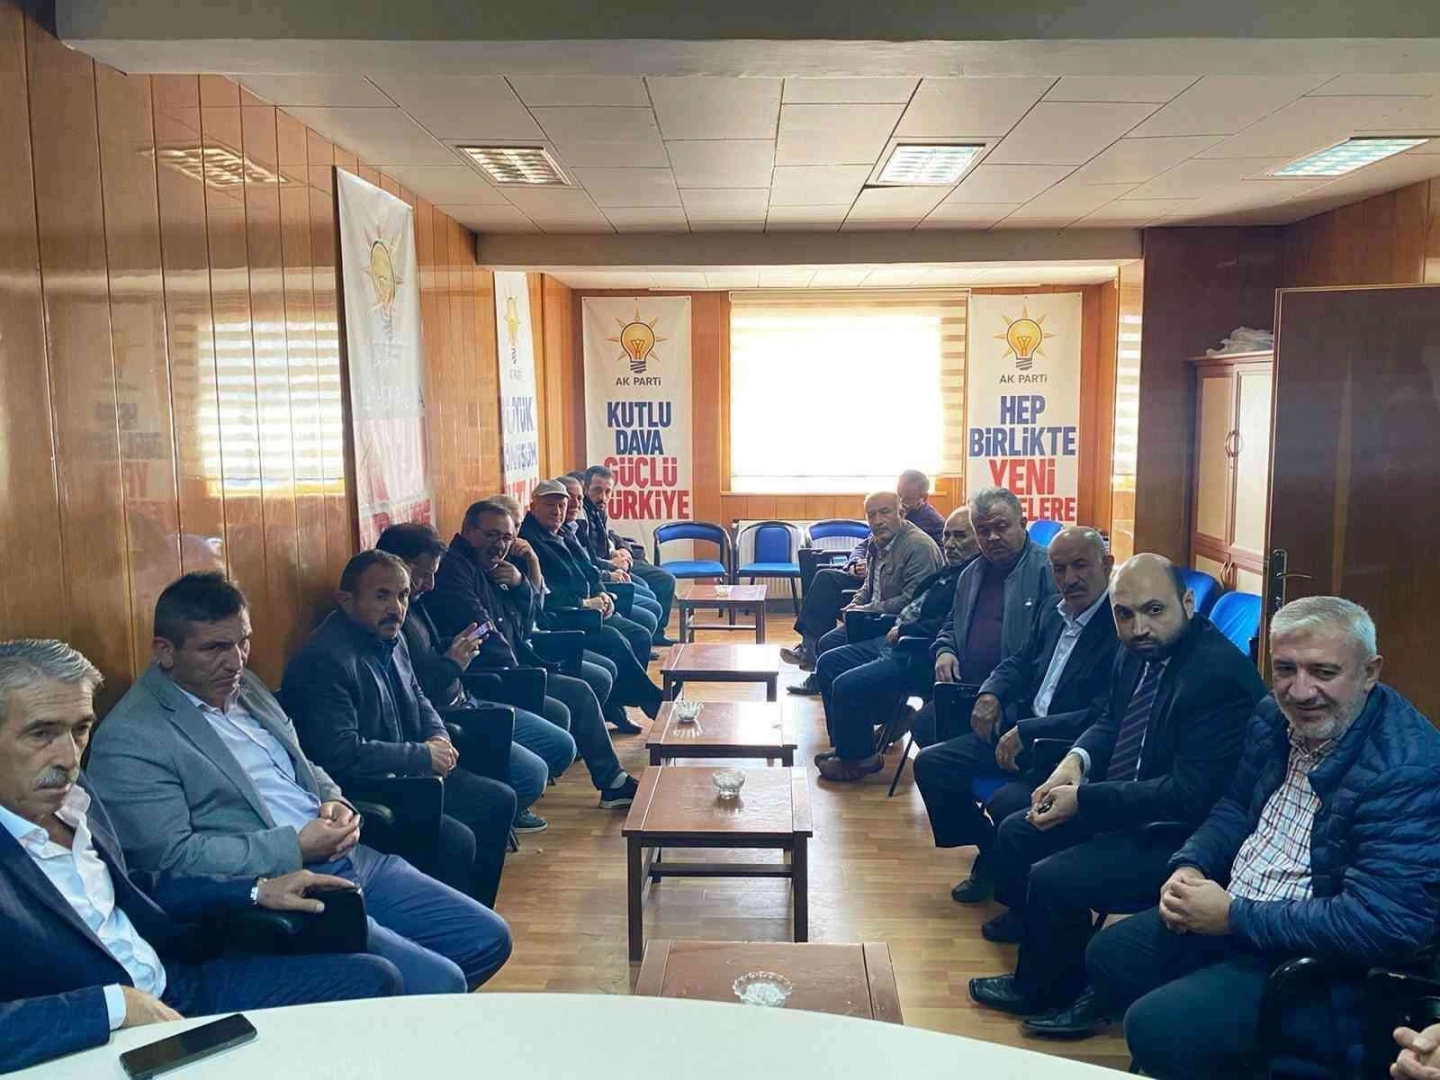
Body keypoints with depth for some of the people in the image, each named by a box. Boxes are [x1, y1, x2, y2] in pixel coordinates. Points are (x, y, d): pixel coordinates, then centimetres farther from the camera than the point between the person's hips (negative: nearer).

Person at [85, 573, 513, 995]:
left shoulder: (245, 685, 14)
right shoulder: (128, 739, -11)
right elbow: (171, 858, -17)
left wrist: (335, 802, 1)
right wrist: (296, 848, -18)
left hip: (350, 859, 9)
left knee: (488, 938, 7)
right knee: (439, 984, -21)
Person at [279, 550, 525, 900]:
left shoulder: (390, 637, 7)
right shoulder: (323, 659, -23)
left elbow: (417, 698, 22)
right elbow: (341, 754, -28)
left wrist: (439, 738, 0)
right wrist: (423, 755, -19)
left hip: (405, 775, 10)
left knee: (499, 801, 10)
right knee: (456, 841, -24)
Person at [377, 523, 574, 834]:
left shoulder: (412, 601, 9)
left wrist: (455, 646, 5)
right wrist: (452, 663, -17)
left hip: (464, 704, 11)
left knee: (562, 746, 9)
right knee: (531, 772, -21)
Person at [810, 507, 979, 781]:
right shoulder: (951, 569, 15)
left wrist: (903, 631, -14)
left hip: (920, 655, -11)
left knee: (847, 685, -21)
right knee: (828, 663, 11)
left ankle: (859, 758, 2)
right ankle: (847, 745, 17)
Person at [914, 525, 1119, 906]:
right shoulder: (1050, 612, 11)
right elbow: (1020, 662, 25)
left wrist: (1027, 731, -24)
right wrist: (991, 693, 2)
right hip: (1017, 731, 9)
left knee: (1007, 802, -31)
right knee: (931, 764, -2)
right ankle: (990, 856, 17)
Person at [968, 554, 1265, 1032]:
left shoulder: (1221, 673, -25)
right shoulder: (1137, 652, 1)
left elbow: (1190, 794, -27)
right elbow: (1109, 722, 17)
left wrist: (1084, 800, -25)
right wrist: (1076, 760, -6)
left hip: (1178, 834, -9)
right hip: (1120, 805, 9)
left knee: (1052, 879, -18)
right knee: (1015, 834, 8)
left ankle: (1051, 992, 11)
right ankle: (1044, 968, 22)